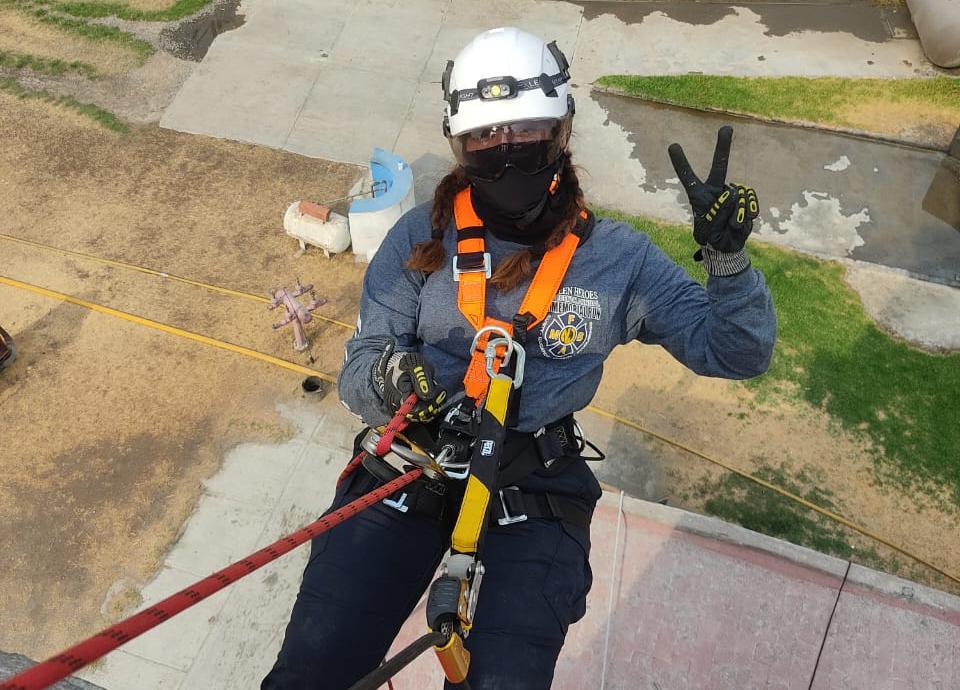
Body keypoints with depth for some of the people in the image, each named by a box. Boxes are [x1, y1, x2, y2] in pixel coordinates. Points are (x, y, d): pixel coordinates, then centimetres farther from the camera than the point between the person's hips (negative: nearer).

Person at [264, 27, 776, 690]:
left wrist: (727, 254, -13)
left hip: (536, 487, 0)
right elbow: (360, 368, 2)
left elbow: (739, 352, 5)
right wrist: (387, 376, -22)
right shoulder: (420, 237, 3)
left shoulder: (615, 256, 3)